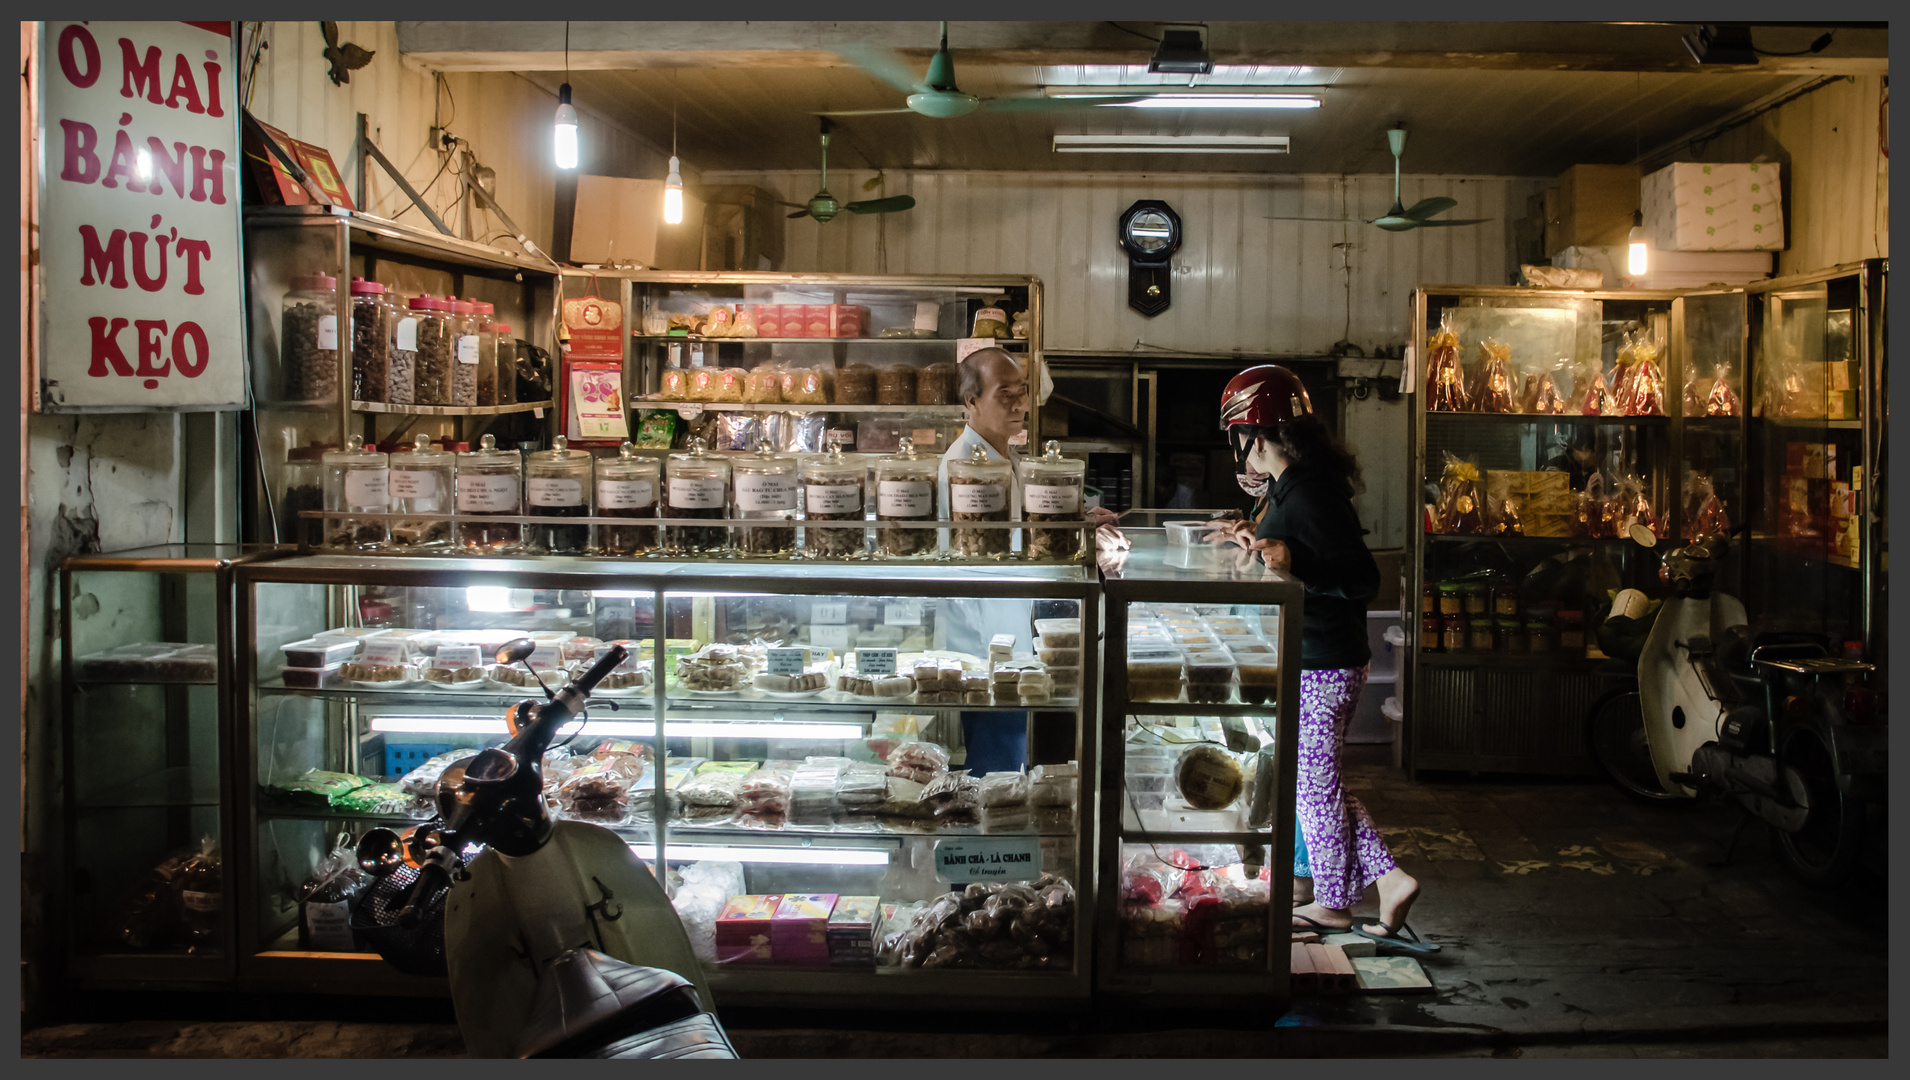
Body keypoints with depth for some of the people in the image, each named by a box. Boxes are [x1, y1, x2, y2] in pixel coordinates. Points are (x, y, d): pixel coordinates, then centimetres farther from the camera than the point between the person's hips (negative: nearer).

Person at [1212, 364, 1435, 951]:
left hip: (1318, 666, -10)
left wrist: (1294, 563, -37)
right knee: (1322, 782, 17)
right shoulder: (1298, 483, 11)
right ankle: (1388, 878, 17)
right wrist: (1256, 541, 35)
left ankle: (1333, 904, 18)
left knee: (1314, 784, 4)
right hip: (1325, 659, 10)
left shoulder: (1308, 493, -21)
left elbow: (1364, 577, -24)